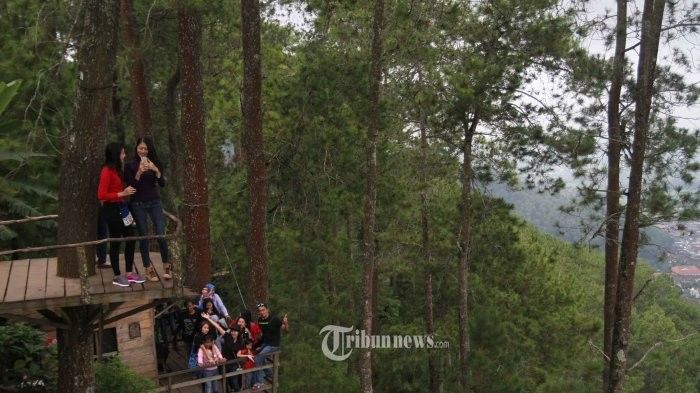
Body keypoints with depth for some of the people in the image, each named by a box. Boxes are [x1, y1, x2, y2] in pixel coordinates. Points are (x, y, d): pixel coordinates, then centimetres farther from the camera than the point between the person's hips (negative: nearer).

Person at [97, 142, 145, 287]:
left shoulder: (116, 170, 13)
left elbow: (117, 189, 10)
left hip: (120, 208, 9)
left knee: (130, 238, 10)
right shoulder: (107, 171, -15)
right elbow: (101, 195, -19)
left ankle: (129, 273, 18)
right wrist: (122, 194, -19)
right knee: (115, 242, -1)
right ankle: (117, 276, 9)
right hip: (112, 209, -9)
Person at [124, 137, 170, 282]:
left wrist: (156, 170, -19)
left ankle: (166, 267, 8)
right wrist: (139, 173, -23)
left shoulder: (155, 163, 5)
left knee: (161, 235, -5)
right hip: (138, 204, -2)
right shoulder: (130, 165, -2)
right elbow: (130, 185, -9)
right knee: (143, 236, 2)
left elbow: (162, 184, -2)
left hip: (155, 202, 2)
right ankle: (149, 269, 10)